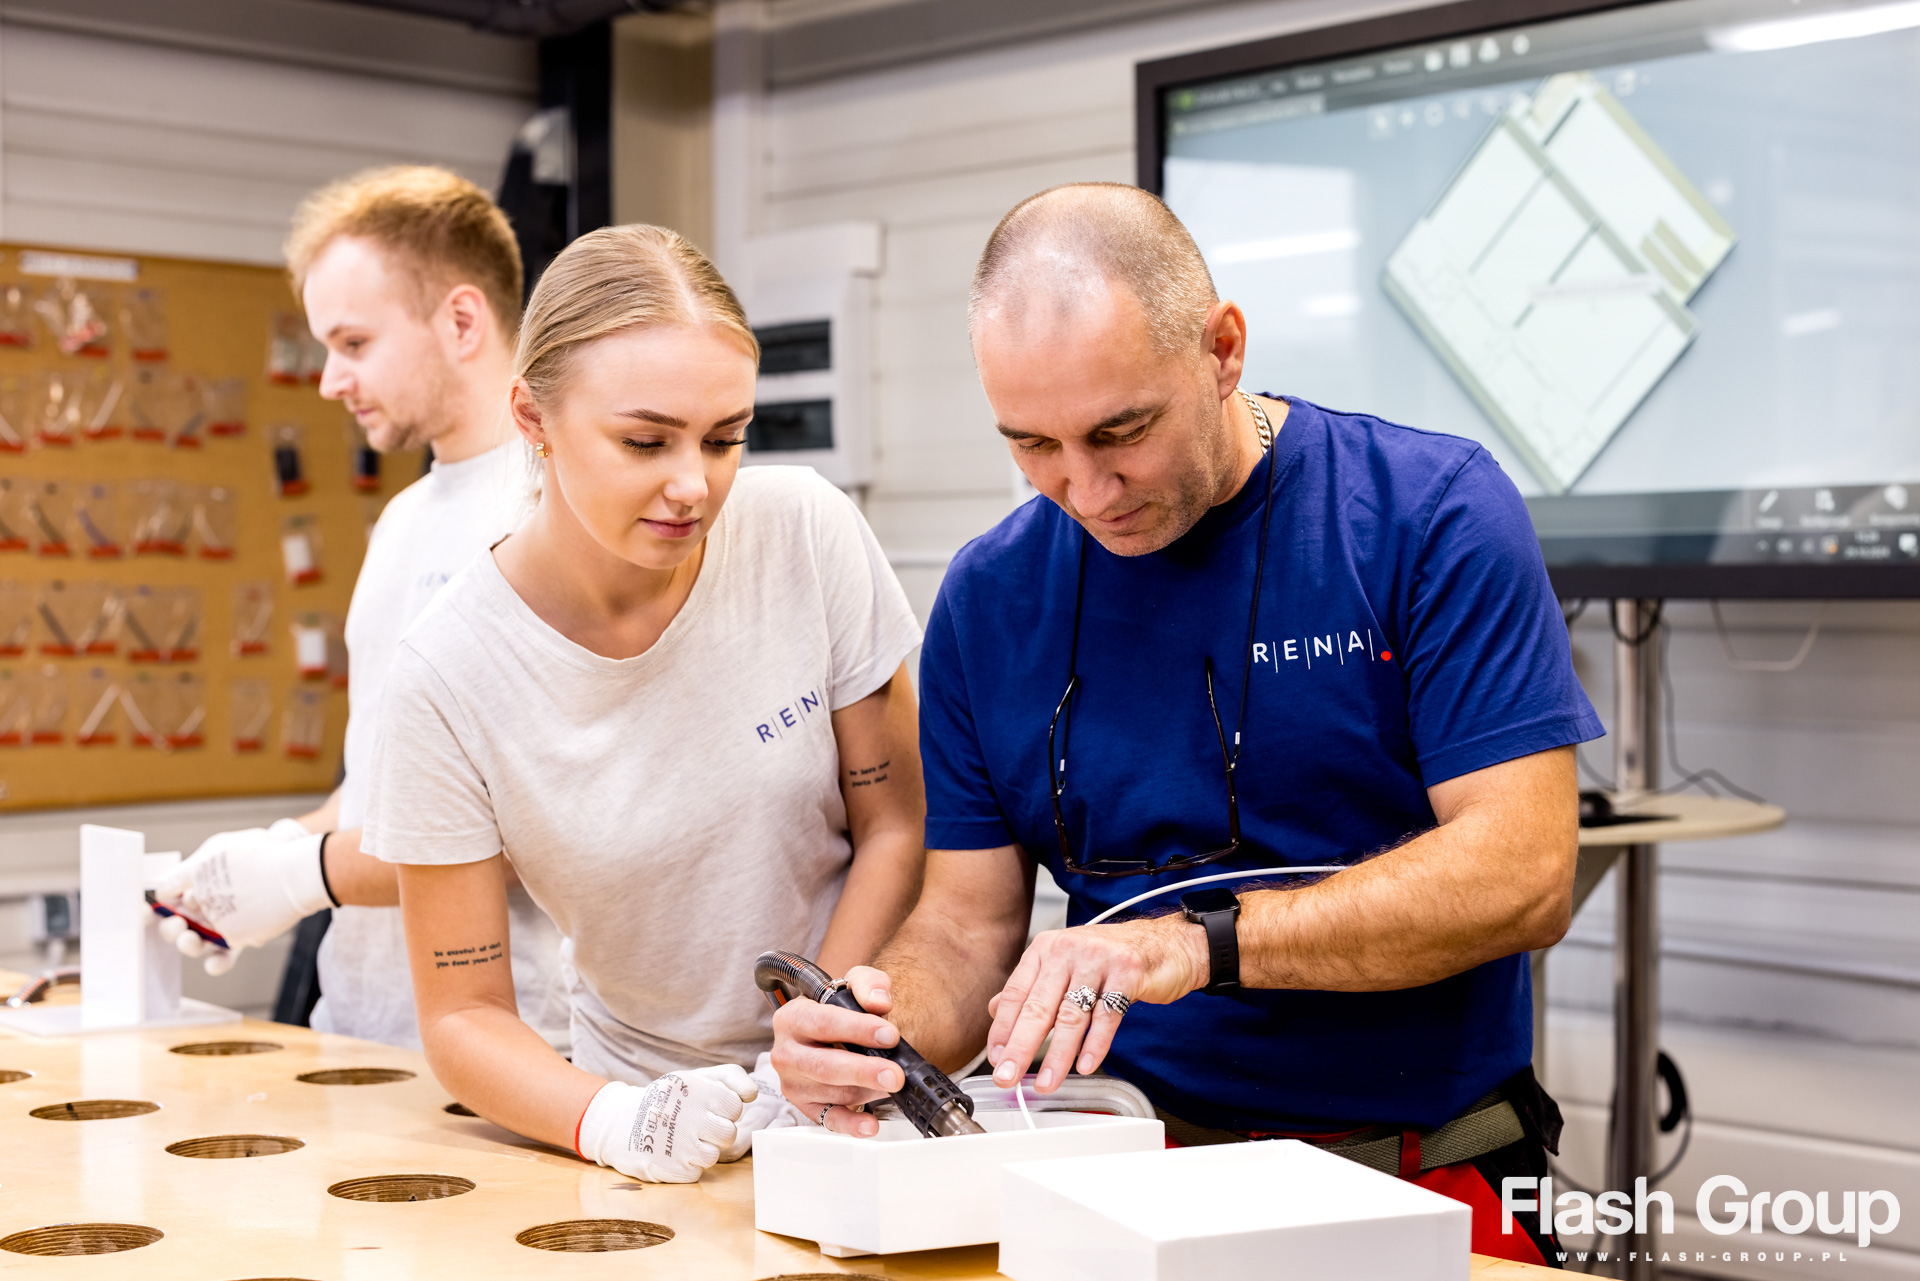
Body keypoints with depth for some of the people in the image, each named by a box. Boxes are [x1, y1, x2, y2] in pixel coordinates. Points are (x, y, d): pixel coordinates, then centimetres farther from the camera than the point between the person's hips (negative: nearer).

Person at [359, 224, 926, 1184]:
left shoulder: (809, 535, -9)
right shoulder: (448, 679, -12)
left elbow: (897, 828, 1)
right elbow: (464, 1015, -6)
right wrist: (614, 1120, -24)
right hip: (642, 1098, 2)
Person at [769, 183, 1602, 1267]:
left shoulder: (1433, 516, -7)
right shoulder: (990, 599, 4)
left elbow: (1521, 876, -15)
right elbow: (967, 923, 7)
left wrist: (1195, 943, -26)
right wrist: (876, 1026, -17)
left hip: (1425, 1184, -2)